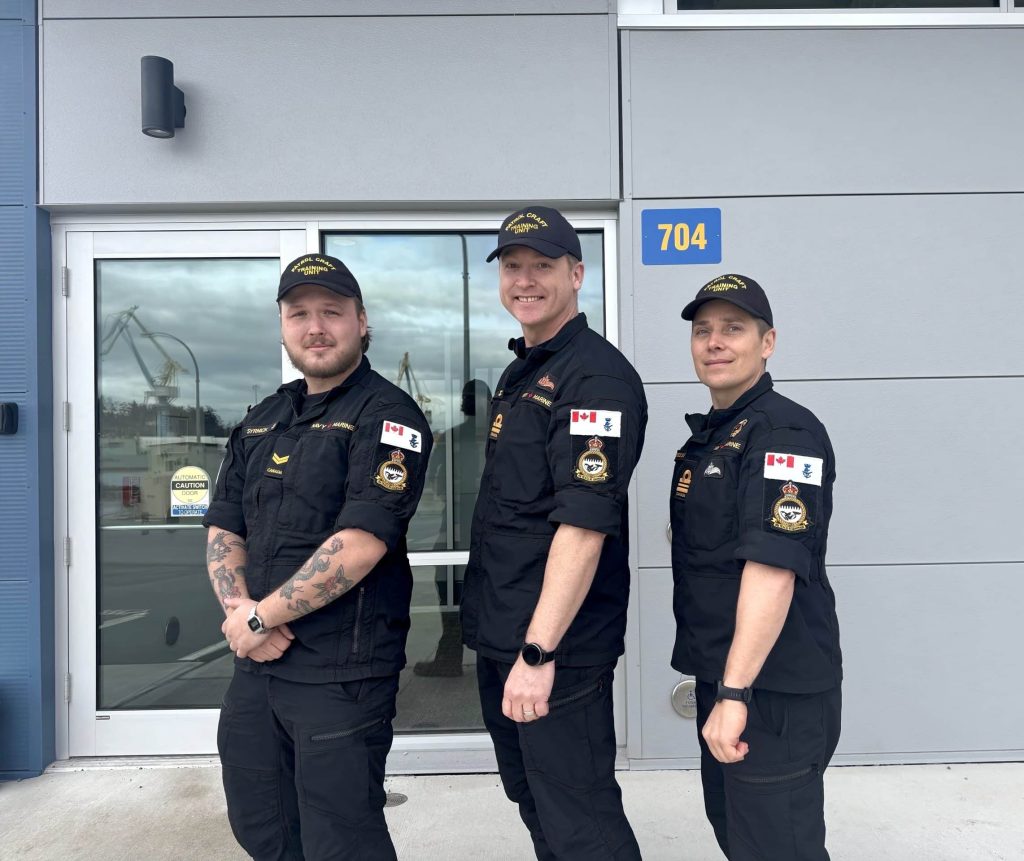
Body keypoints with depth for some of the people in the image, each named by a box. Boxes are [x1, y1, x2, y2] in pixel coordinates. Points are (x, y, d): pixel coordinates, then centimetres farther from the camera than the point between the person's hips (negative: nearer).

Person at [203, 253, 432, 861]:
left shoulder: (387, 415, -12)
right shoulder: (263, 419, 12)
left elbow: (361, 543, -22)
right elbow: (224, 529, 11)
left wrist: (261, 618, -14)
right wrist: (239, 611, -7)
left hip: (341, 674, -7)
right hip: (258, 663, 8)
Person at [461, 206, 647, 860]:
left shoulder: (597, 377, -16)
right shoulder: (522, 372, 14)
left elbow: (584, 524, -24)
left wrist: (539, 651, -26)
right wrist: (506, 642, 16)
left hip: (557, 640, -9)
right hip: (498, 634, 9)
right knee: (532, 801, 23)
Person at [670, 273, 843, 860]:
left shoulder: (783, 432, -17)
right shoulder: (709, 434, 12)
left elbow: (773, 567, -27)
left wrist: (735, 691, -29)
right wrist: (716, 681, 18)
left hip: (775, 687, -9)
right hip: (725, 676, 9)